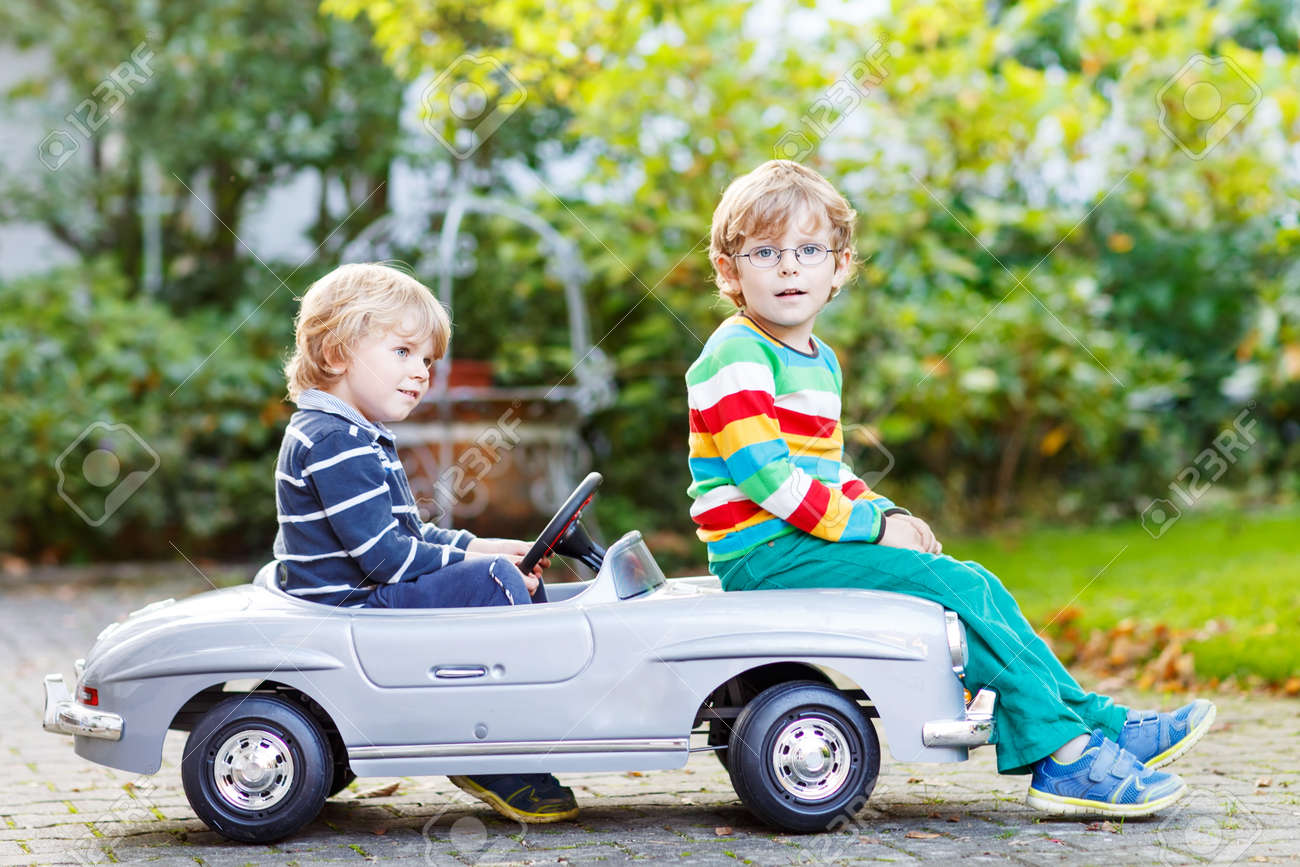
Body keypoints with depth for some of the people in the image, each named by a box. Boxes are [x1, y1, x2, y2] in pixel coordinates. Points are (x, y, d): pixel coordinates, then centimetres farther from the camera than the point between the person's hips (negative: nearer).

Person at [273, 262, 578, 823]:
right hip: (350, 610, -11)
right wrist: (472, 560, -14)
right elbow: (386, 555, -23)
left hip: (361, 597, 11)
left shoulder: (352, 438, 19)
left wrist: (475, 546, 14)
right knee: (492, 582, -18)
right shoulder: (335, 444, -18)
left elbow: (402, 531, 25)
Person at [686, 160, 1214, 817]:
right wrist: (873, 526, -17)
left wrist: (886, 513, 3)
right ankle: (1065, 756, -15)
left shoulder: (820, 362, 18)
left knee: (977, 585, 0)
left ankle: (1102, 721, 2)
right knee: (955, 587, -17)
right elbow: (766, 477, -20)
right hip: (765, 555, -9)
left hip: (812, 539, 9)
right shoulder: (736, 358, -13)